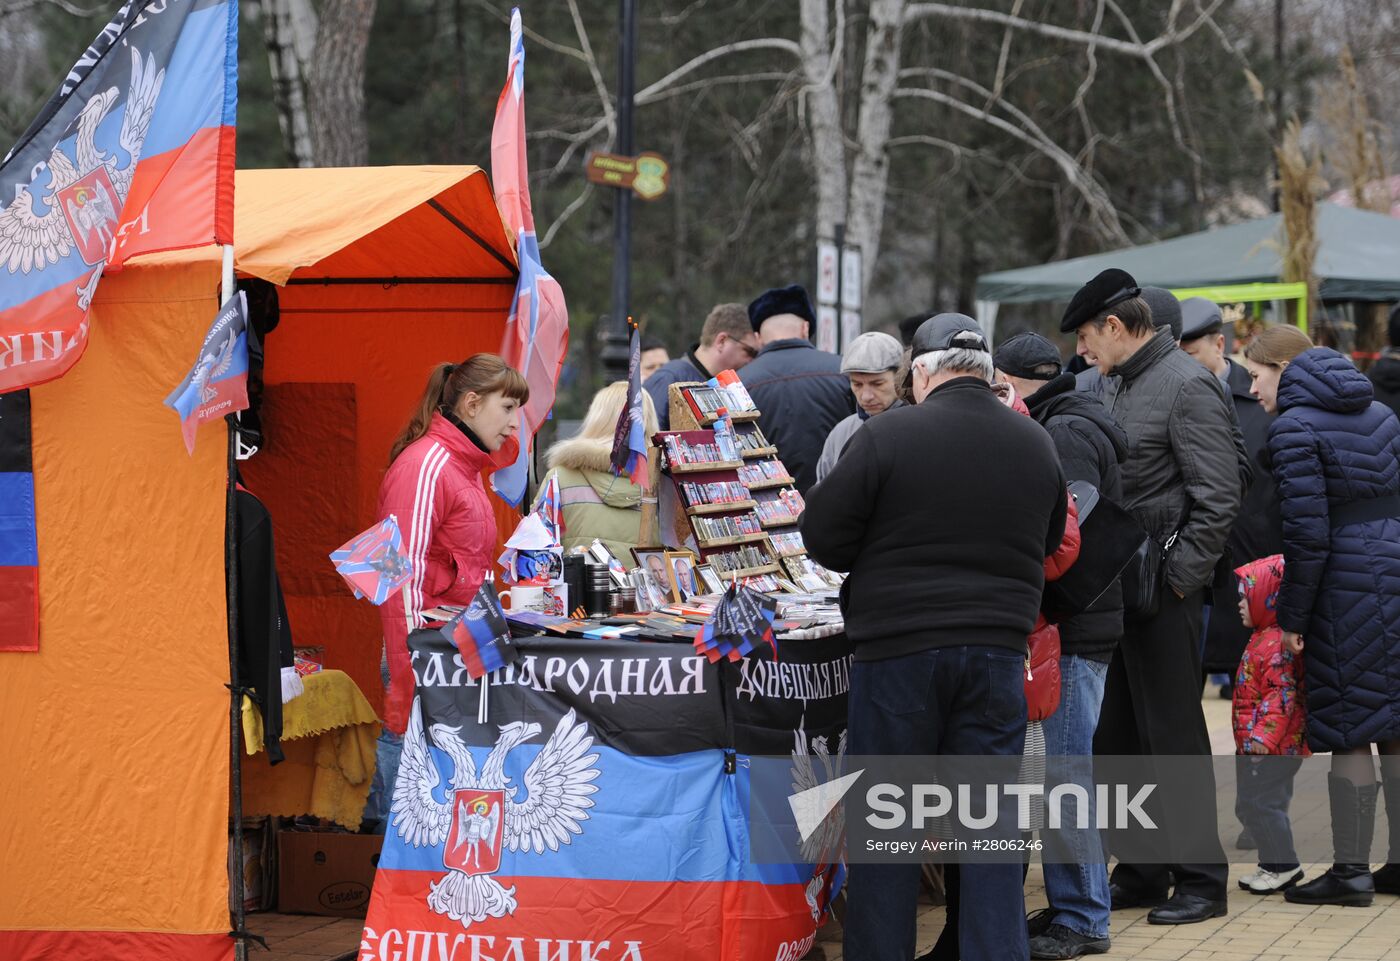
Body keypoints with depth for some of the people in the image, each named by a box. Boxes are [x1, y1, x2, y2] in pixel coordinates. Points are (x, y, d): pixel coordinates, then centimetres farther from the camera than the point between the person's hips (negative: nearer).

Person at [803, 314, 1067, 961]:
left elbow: (822, 537, -7)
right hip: (998, 647, 3)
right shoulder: (1037, 446, 5)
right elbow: (1049, 544, 16)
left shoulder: (886, 436, -10)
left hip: (898, 649, -3)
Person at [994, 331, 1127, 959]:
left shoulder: (1066, 434, -13)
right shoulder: (1069, 424, 19)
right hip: (1085, 620, 11)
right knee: (1062, 768, 14)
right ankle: (1068, 905, 20)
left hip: (1076, 627, -11)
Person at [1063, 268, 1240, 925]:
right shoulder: (1123, 385, 15)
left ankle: (1202, 881, 5)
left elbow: (1217, 500, -17)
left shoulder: (1187, 386, -13)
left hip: (1165, 591, -9)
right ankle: (1142, 871, 21)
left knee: (1174, 735, -3)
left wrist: (1179, 577, -17)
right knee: (1116, 735, 12)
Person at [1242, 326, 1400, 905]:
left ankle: (1351, 871, 3)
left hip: (1345, 585, -7)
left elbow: (1308, 533, -14)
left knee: (1347, 730, -1)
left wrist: (1292, 616, -8)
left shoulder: (1295, 427, -9)